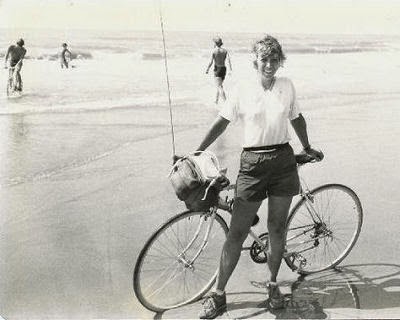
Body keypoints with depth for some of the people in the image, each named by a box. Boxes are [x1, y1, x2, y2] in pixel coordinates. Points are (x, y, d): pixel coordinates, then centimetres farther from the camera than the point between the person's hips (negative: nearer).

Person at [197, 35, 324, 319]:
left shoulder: (287, 86, 4)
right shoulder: (243, 91, -3)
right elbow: (221, 122, 3)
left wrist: (308, 148, 26)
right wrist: (196, 153, -1)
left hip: (283, 161, 2)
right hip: (253, 163, -2)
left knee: (277, 228, 9)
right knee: (237, 233, -2)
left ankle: (273, 284, 29)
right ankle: (218, 295, 8)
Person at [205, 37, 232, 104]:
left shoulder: (214, 51, -9)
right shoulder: (225, 50, 3)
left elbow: (211, 62, -12)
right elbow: (229, 59, -8)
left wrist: (207, 69, 1)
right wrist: (231, 70, -9)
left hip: (217, 69, -5)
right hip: (223, 68, 5)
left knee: (220, 87, -8)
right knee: (219, 85, 22)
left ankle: (225, 101, -22)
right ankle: (216, 100, 33)